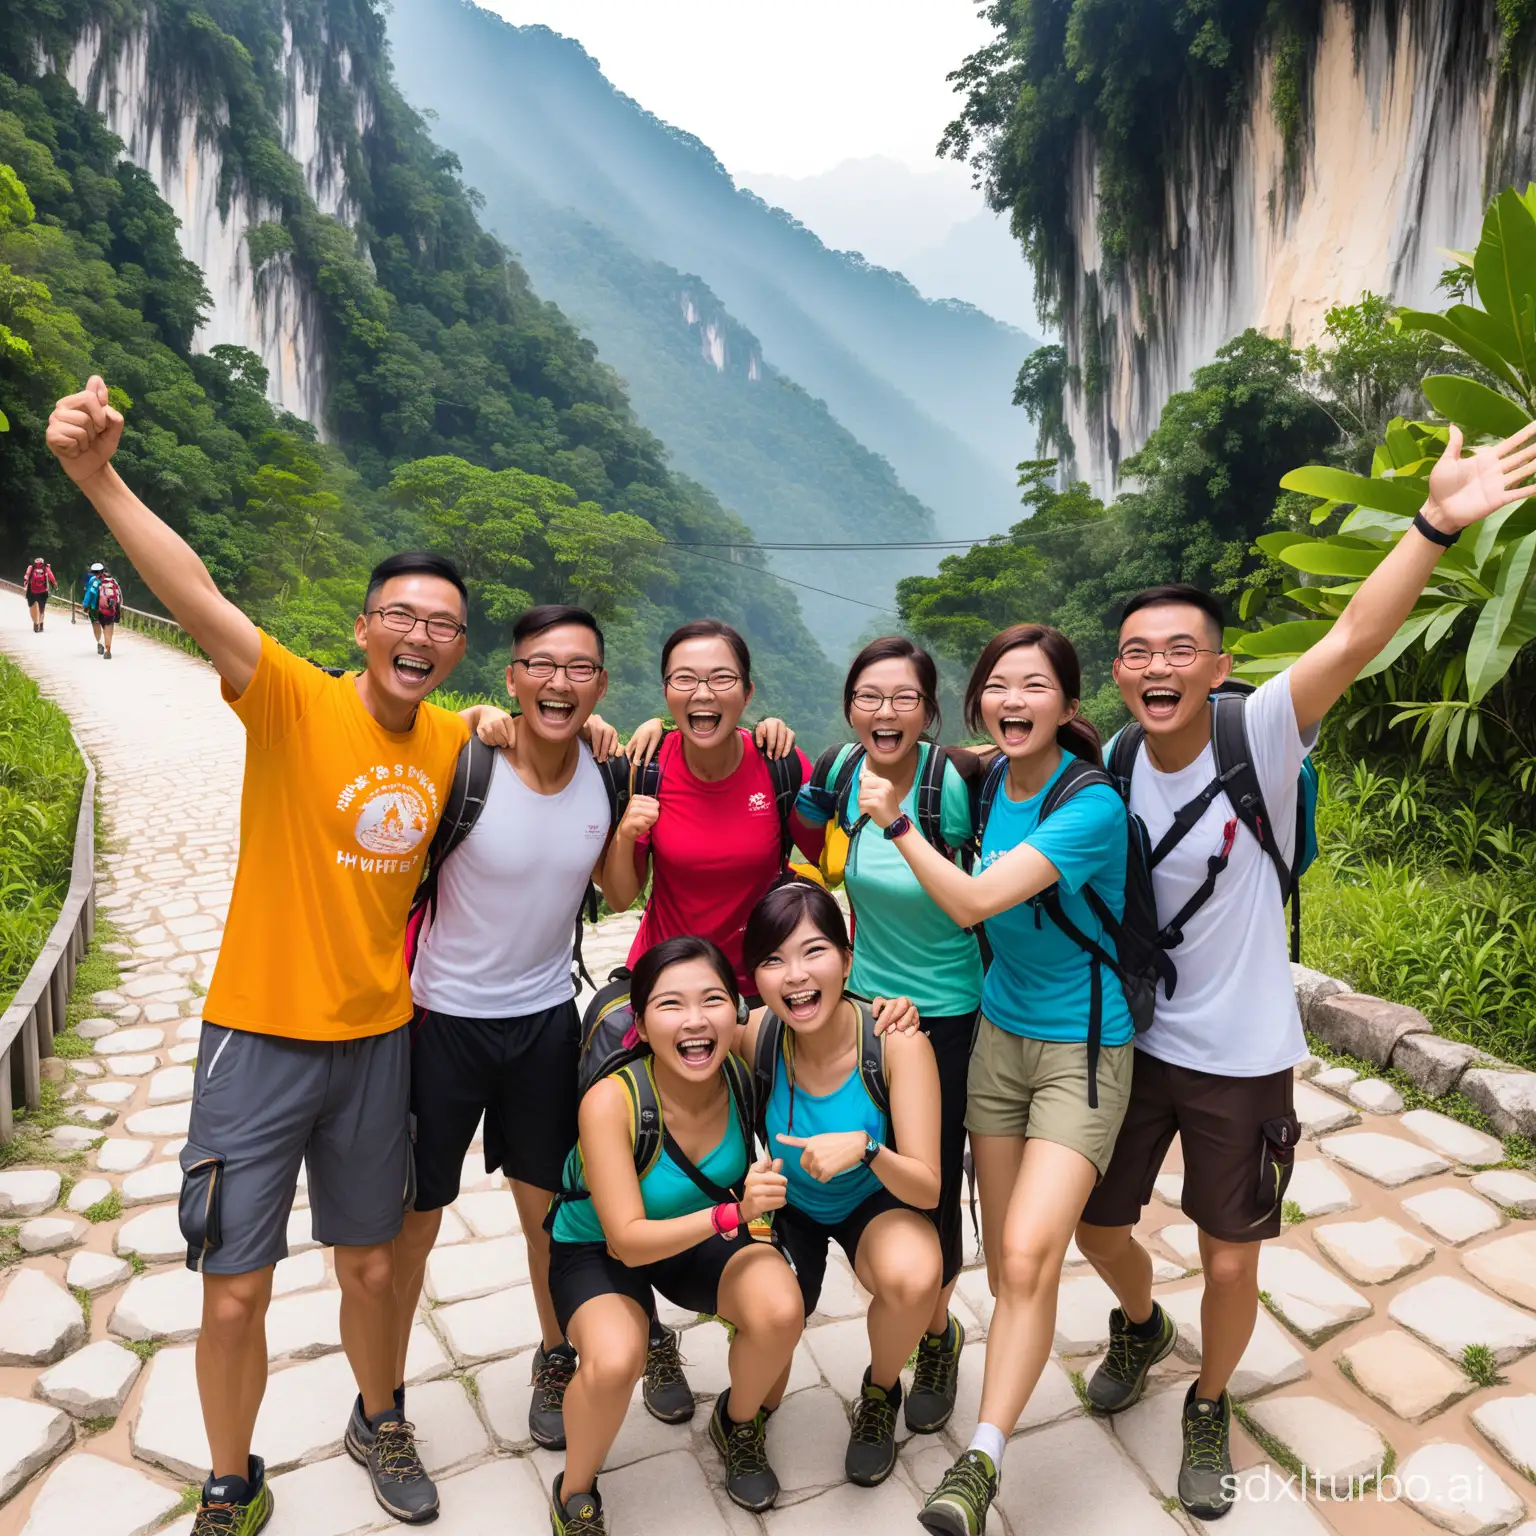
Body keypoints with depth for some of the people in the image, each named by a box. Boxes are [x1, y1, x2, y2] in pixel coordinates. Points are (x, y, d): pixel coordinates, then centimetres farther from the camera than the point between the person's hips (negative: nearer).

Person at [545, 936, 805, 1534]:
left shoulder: (747, 1058, -24)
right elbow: (627, 1240, -30)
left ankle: (739, 1423, 10)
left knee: (781, 1310, -25)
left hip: (708, 1234, 3)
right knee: (614, 1361, -32)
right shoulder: (610, 1102, -33)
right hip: (598, 1250, -3)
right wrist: (733, 1213, -44)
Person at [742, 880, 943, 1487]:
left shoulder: (897, 1040, -29)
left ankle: (879, 1393, 4)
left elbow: (927, 1190, -29)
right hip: (787, 1204, 2)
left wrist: (867, 1148, -46)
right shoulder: (755, 1034, -25)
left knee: (914, 1278, -32)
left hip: (877, 1203, -1)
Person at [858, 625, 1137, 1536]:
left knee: (1028, 1254, -16)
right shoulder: (990, 781, -1)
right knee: (1006, 1261, 12)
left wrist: (896, 820, -19)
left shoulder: (1092, 806, -21)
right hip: (999, 1035, 6)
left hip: (1082, 1050, -6)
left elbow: (976, 901, -26)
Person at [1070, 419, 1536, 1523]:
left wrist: (1437, 524, -46)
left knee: (1230, 1265, 11)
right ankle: (1140, 1328, 53)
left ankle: (1209, 1406, 43)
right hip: (1131, 1041, 3)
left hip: (1239, 1058, -3)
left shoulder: (1259, 740, -18)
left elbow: (1358, 637, -34)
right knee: (1099, 1225, 18)